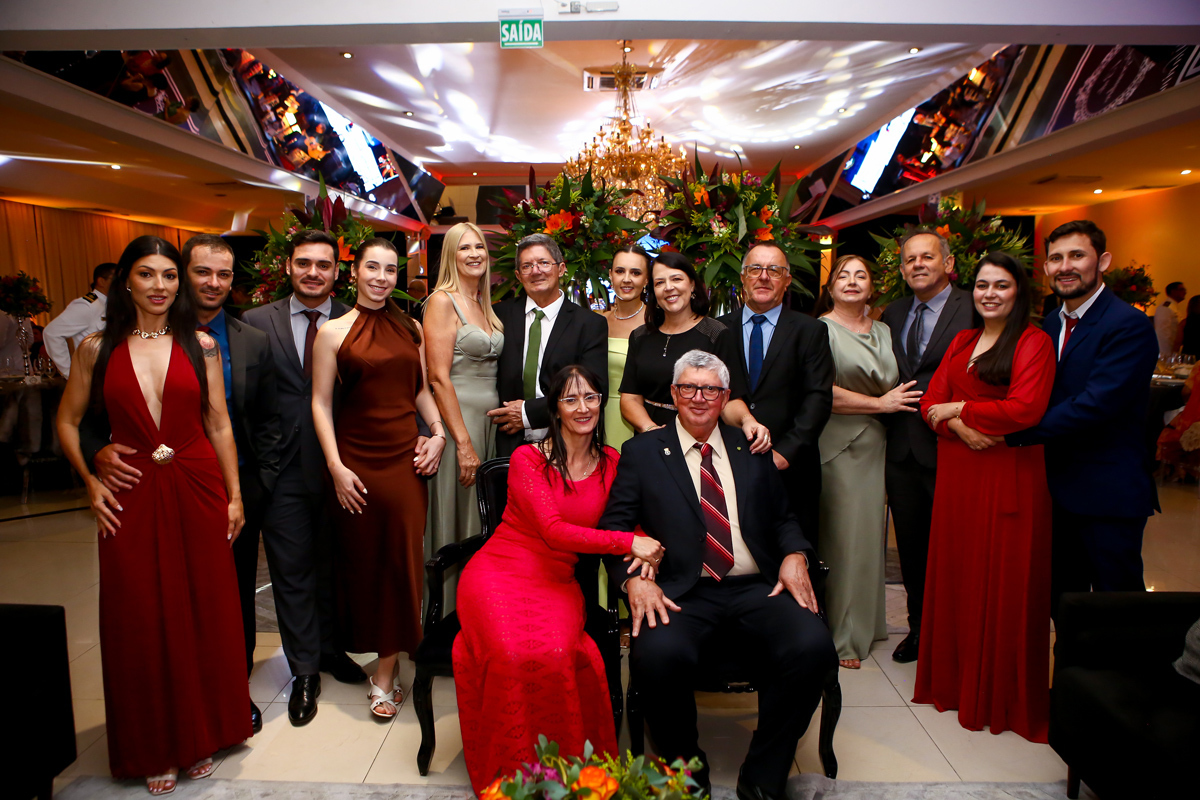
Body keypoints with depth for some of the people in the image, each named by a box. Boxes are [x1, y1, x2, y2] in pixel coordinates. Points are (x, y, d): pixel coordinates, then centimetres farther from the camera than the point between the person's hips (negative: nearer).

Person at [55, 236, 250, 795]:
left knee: (203, 615, 8)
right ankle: (155, 747, 27)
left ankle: (201, 735, 28)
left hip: (198, 490, 0)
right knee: (140, 622, 8)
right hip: (131, 499, 0)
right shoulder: (97, 348, 2)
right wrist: (91, 482, -2)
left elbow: (219, 424, 3)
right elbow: (67, 422, 10)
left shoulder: (200, 345, 2)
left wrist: (234, 495, 1)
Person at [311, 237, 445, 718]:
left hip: (406, 460, 3)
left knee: (402, 561, 3)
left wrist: (438, 433, 0)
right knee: (361, 560, 8)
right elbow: (321, 403, -3)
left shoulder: (411, 328, 9)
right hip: (357, 462, -2)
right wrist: (336, 467, -10)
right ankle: (366, 644, 31)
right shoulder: (334, 332, -1)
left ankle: (386, 674, 16)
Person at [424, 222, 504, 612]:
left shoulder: (485, 303, 15)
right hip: (456, 419, -7)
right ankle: (451, 614, 14)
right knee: (456, 525, 1)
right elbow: (438, 377, -14)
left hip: (490, 420, 7)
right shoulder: (442, 301, -7)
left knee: (484, 525, 13)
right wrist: (464, 443, -18)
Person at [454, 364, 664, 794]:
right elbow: (554, 530, -14)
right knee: (511, 653, -31)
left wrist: (644, 554, -13)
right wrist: (627, 543, -19)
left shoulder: (612, 463, 8)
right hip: (500, 571, -2)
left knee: (557, 654, -30)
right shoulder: (527, 458, -4)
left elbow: (632, 520, 12)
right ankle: (509, 771, -9)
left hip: (559, 582, 2)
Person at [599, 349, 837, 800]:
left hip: (757, 587, 3)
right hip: (683, 592, -2)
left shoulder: (751, 450, 18)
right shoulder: (642, 452, 10)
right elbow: (615, 525, 4)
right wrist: (635, 579, -14)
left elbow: (783, 518, 22)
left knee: (813, 645, -25)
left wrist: (795, 555, -1)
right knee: (658, 655, -33)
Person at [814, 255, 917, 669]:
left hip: (875, 446, 6)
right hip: (836, 445, -6)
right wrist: (880, 403, -9)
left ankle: (863, 626, 24)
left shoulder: (884, 332, 17)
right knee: (840, 536, -4)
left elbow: (897, 390, 25)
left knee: (868, 533, 8)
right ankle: (841, 635, 8)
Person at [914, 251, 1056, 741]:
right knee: (955, 575, 11)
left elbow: (1025, 409, -18)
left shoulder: (1033, 343, -5)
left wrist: (956, 409, -8)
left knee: (1001, 582, 2)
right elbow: (931, 400, 8)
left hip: (1008, 475, -6)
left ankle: (1002, 696, 18)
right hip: (957, 472, 6)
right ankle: (955, 679, 26)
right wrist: (959, 425, -13)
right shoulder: (961, 342, 15)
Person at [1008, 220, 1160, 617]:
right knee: (1061, 599, 18)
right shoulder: (1052, 324, 11)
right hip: (1062, 489, 8)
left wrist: (1011, 433, -21)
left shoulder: (1129, 325, -15)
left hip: (1109, 495, -7)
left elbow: (1095, 405, -24)